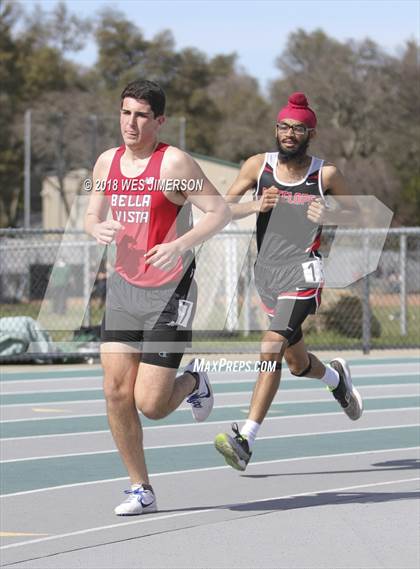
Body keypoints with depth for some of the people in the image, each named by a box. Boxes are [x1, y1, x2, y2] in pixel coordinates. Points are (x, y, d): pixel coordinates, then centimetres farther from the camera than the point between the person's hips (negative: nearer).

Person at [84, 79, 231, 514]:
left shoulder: (174, 163, -12)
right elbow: (91, 216, 17)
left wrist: (180, 245, -28)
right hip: (123, 287, 5)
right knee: (116, 392, -5)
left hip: (169, 293, -5)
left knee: (151, 405, -8)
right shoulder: (107, 163, 6)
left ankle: (192, 383, 27)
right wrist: (98, 229, -7)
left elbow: (220, 212, -14)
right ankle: (140, 489, 8)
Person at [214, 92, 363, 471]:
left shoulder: (326, 175, -2)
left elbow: (353, 211, 12)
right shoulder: (258, 166, 3)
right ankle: (337, 377, 54)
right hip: (267, 275, 4)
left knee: (272, 348, -23)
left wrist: (327, 215, -9)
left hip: (302, 273, -4)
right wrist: (255, 205, -16)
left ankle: (246, 440, -26)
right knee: (297, 364, 18)